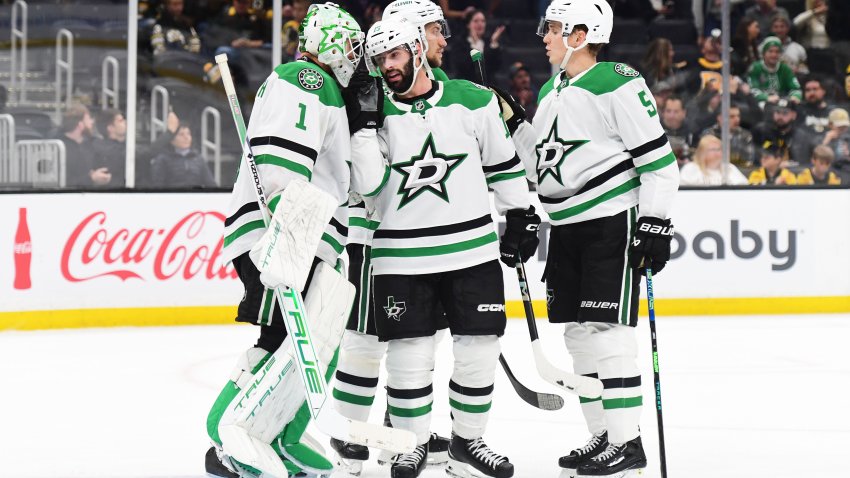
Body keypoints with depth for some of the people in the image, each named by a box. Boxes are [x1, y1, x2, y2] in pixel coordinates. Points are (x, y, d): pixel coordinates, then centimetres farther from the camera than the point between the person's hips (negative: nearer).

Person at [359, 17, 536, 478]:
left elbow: (504, 163, 11)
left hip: (473, 249, 1)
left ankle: (467, 441, 20)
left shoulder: (473, 102, 1)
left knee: (479, 350, 4)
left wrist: (521, 216, 11)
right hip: (401, 257, -1)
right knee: (409, 355, -1)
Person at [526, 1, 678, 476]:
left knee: (608, 327, -10)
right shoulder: (551, 92, 15)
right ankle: (602, 436, 16)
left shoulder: (617, 85, -12)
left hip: (613, 221, -9)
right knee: (578, 332, 8)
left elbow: (658, 158, -14)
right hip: (566, 224, 9)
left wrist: (654, 223, -18)